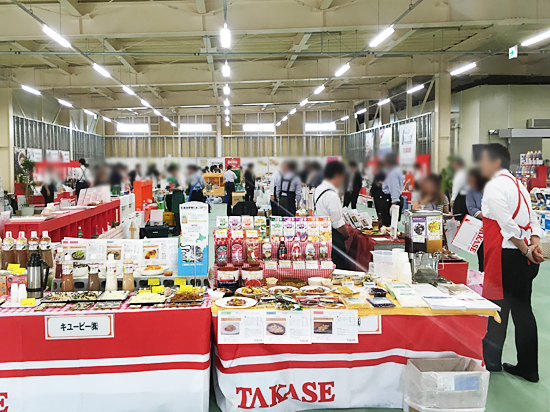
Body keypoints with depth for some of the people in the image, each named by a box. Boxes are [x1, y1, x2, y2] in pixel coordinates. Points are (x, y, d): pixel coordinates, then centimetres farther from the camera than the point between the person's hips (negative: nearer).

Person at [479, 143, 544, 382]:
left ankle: (490, 361, 19)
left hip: (507, 256, -9)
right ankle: (528, 368, 19)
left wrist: (525, 249, -12)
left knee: (497, 308, 5)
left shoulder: (494, 186, -13)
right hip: (525, 258, 9)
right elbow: (532, 220, 11)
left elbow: (507, 225, -20)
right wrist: (534, 245, -1)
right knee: (522, 309, 12)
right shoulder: (516, 184, 16)